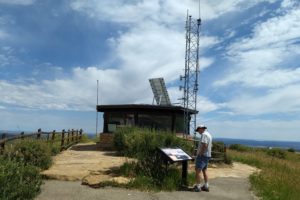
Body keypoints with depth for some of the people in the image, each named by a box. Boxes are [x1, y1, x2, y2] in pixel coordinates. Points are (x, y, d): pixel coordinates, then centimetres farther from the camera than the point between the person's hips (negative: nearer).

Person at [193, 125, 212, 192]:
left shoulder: (204, 134, -15)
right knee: (204, 170, 15)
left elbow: (204, 145, -25)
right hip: (208, 155, 10)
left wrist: (200, 154, -19)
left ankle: (198, 187, -4)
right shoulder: (209, 134, 16)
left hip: (202, 155, -10)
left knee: (198, 170, -6)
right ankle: (206, 186, 19)